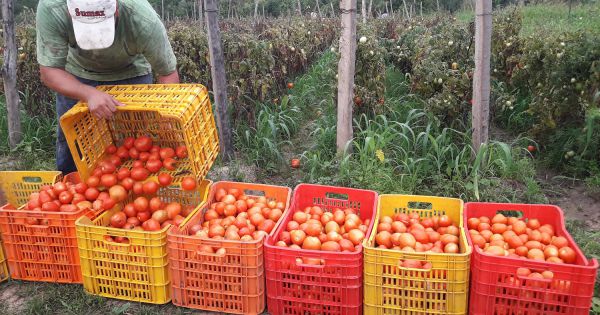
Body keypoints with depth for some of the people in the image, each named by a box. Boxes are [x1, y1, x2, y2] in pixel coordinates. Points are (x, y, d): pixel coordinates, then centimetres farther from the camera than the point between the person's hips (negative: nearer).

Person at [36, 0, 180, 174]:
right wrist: (89, 94, -47)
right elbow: (49, 71, -28)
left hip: (131, 73, -1)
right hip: (75, 76, 1)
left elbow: (168, 73, -26)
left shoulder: (145, 21, -38)